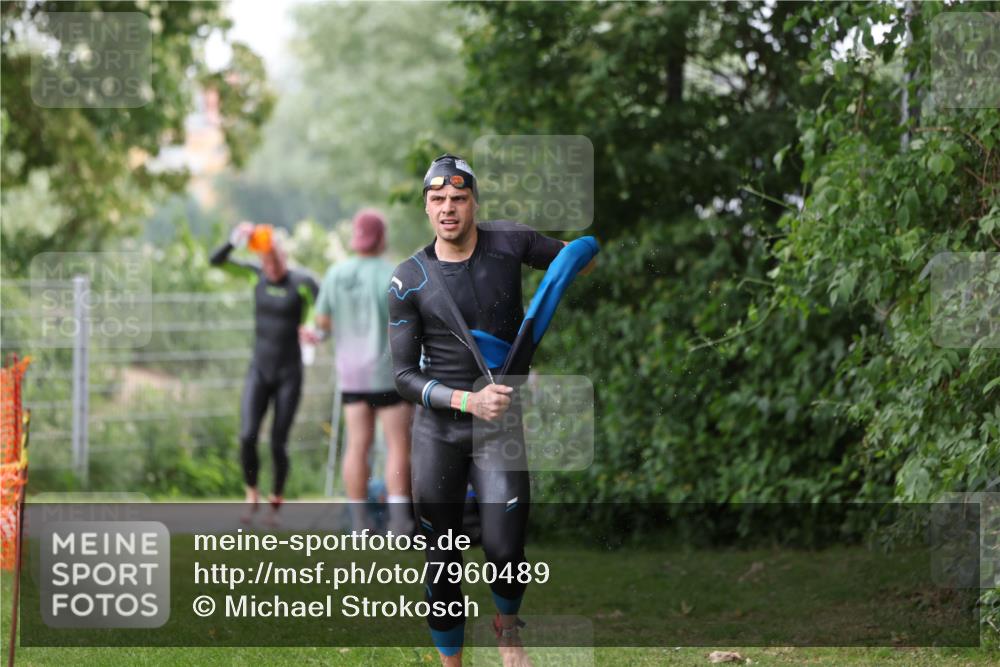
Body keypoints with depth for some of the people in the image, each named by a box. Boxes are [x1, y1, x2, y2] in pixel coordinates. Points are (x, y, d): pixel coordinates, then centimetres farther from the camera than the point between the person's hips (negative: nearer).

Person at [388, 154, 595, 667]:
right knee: (441, 564, 3)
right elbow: (405, 376, -6)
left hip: (500, 428, 0)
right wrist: (468, 401, -19)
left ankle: (506, 625, 23)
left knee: (505, 553, -10)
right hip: (436, 430, 0)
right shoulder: (410, 280, -8)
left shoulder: (509, 242, -4)